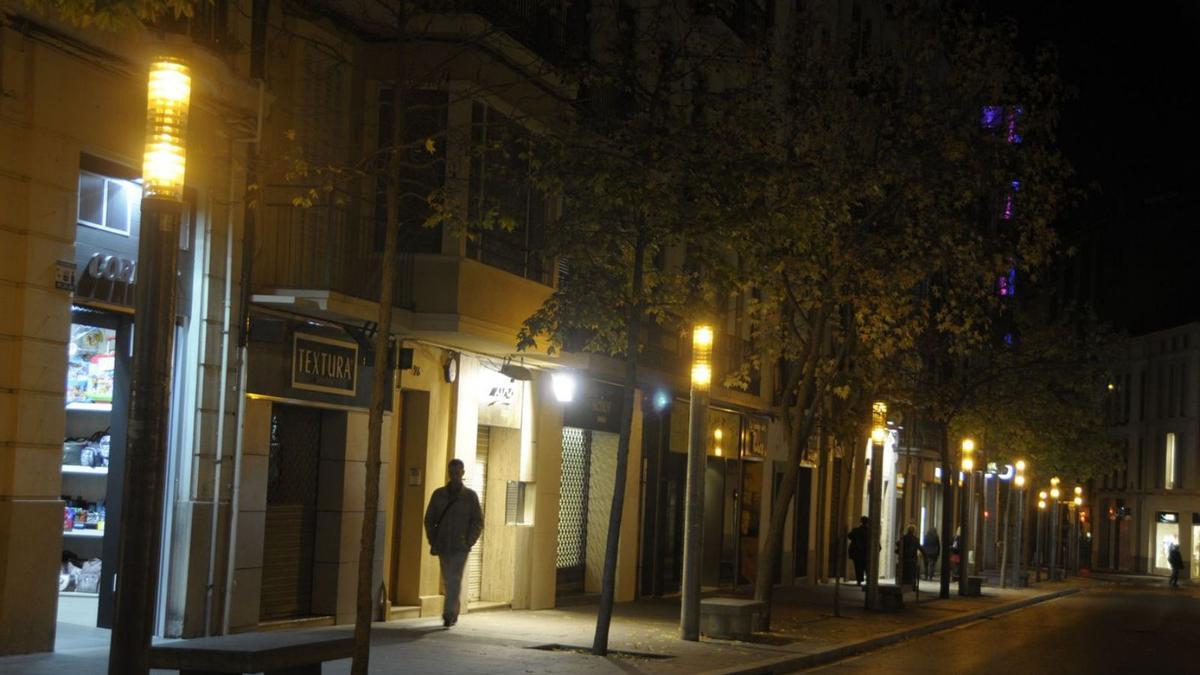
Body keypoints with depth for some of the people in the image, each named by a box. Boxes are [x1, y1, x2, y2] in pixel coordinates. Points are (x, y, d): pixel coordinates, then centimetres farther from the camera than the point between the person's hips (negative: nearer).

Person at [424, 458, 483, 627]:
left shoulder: (470, 496, 0)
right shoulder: (439, 494, 6)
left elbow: (478, 522, 1)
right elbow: (429, 520, 10)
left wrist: (468, 543, -8)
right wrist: (433, 543, 1)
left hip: (460, 547, -3)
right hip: (443, 546, 3)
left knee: (454, 580, -14)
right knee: (448, 581, 11)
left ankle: (449, 614, -18)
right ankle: (453, 613, 24)